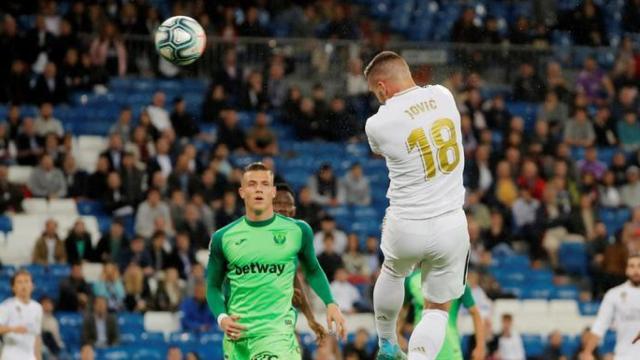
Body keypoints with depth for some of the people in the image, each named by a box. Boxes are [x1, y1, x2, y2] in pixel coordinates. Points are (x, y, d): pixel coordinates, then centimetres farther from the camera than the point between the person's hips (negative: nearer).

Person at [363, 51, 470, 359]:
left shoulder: (378, 124, -12)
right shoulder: (443, 95, -4)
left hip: (406, 228, -1)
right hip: (451, 225, 1)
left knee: (392, 272, 33)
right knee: (438, 309, 12)